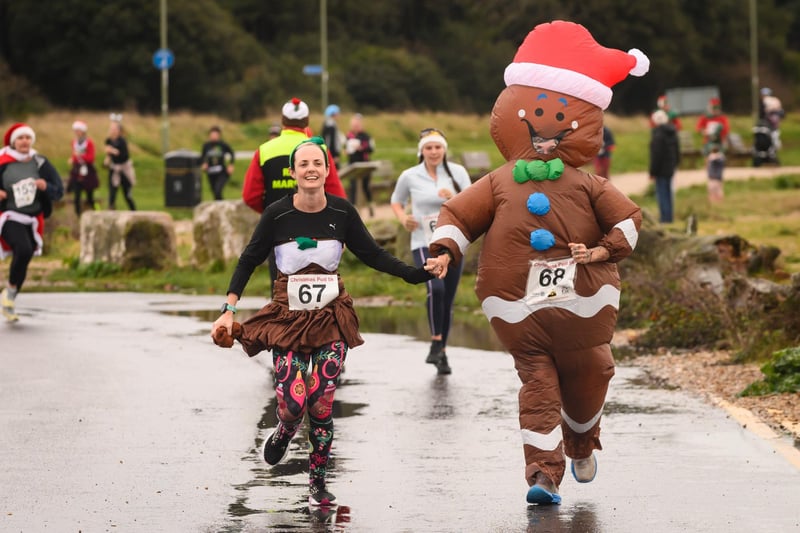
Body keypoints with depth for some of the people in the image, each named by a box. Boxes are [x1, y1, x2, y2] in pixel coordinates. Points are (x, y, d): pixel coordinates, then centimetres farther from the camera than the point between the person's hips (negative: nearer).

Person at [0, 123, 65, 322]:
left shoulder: (40, 163, 1)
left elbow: (59, 191, 4)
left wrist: (46, 187, -17)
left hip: (32, 220, 4)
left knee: (23, 261, 8)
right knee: (24, 250, -28)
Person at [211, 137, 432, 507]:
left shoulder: (342, 212, -5)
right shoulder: (277, 215, -9)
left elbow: (372, 255, 6)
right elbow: (249, 261, -1)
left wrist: (416, 274, -3)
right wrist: (229, 310, -6)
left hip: (331, 317, 1)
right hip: (288, 317, -1)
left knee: (321, 403, -6)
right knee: (292, 401, -12)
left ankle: (318, 483, 12)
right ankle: (284, 433, 28)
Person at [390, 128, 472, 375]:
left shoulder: (458, 172, 1)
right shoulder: (409, 177, -1)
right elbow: (397, 201, 16)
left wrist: (454, 199, -21)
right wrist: (403, 218, -5)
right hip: (424, 244, -2)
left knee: (448, 300, 9)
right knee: (436, 288, -28)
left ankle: (441, 354, 26)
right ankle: (436, 343, -15)